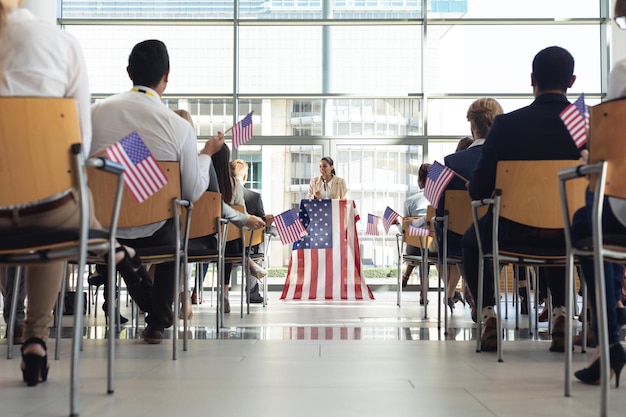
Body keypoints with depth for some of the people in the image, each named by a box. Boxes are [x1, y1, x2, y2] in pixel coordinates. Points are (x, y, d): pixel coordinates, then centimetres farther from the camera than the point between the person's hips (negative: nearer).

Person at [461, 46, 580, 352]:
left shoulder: (506, 124, -13)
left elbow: (478, 191, -11)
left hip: (515, 234, -2)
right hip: (575, 235, 2)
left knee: (471, 238, 30)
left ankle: (487, 314, 16)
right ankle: (561, 313, 23)